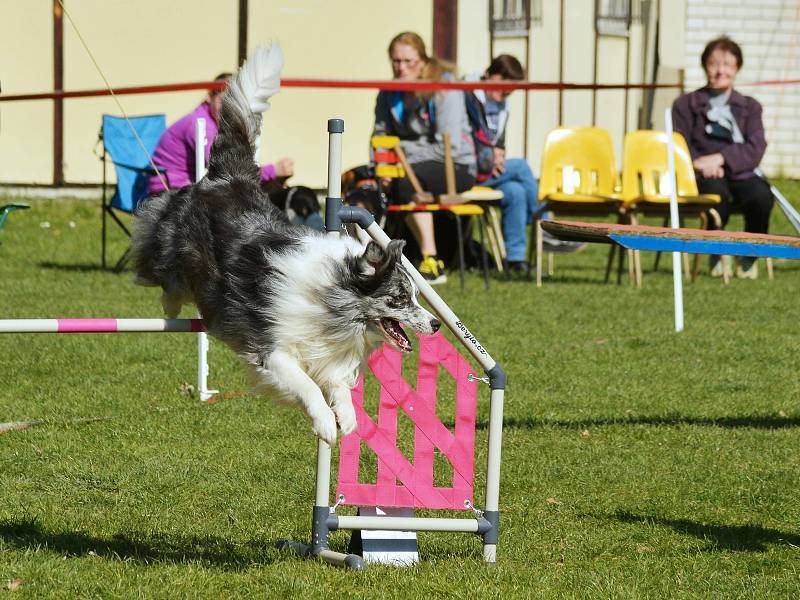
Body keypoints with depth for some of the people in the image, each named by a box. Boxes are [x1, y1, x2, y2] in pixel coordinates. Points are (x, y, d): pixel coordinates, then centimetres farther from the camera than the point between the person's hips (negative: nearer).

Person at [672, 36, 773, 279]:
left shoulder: (749, 106, 16)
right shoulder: (686, 104, 14)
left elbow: (755, 149, 0)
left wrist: (720, 158, -17)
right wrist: (697, 162, -17)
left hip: (739, 174, 1)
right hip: (702, 176, -1)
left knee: (761, 194, -33)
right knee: (717, 190, -38)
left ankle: (749, 256, -7)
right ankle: (716, 255, -12)